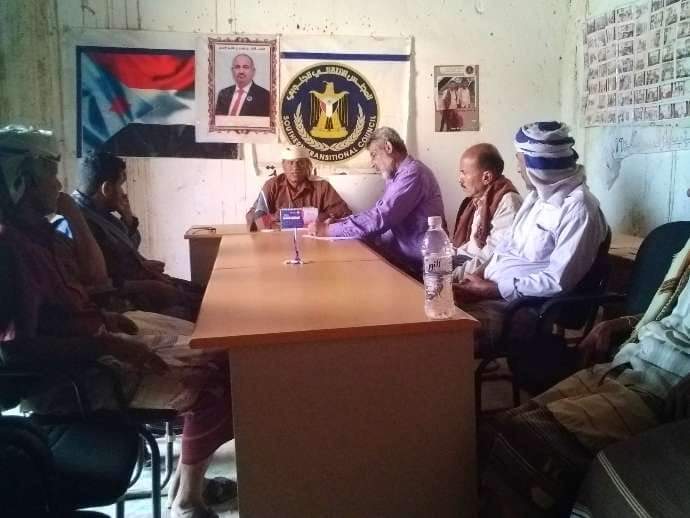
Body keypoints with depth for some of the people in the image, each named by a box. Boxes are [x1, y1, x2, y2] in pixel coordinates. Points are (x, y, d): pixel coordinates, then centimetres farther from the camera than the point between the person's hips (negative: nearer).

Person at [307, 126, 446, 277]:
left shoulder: (412, 173, -17)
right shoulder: (398, 175, 17)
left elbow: (380, 218, -25)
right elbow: (377, 213, 14)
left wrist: (329, 229, -20)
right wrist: (338, 222, -2)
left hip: (418, 262, -8)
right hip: (404, 250, 8)